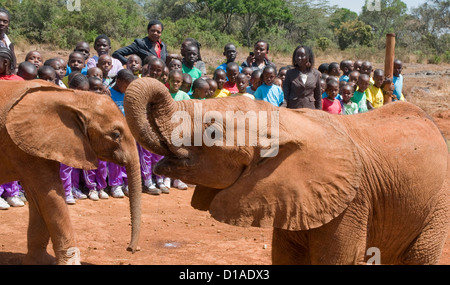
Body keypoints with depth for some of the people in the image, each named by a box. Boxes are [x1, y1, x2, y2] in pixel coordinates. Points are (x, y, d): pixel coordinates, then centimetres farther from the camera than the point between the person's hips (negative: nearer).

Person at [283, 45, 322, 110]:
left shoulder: (316, 74, 5)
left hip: (310, 109, 1)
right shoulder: (290, 73, 3)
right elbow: (285, 95, 3)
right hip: (293, 109, -1)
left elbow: (318, 96, 12)